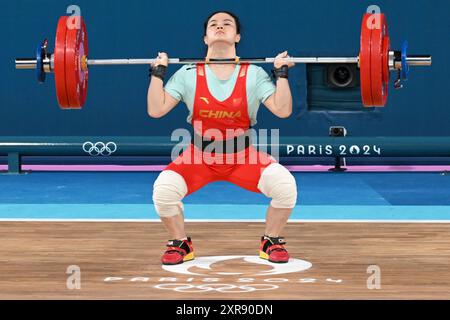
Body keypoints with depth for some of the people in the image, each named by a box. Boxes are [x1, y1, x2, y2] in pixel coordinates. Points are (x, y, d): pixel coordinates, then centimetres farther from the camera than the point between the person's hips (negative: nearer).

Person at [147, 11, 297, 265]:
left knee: (284, 185, -27)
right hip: (200, 156, 0)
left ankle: (272, 242, 1)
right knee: (164, 188, -29)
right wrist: (158, 73, -13)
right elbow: (156, 110, -9)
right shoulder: (188, 75, -7)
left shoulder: (254, 75, -8)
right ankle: (180, 244, 0)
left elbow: (283, 110, -14)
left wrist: (282, 73, -18)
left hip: (243, 156, 0)